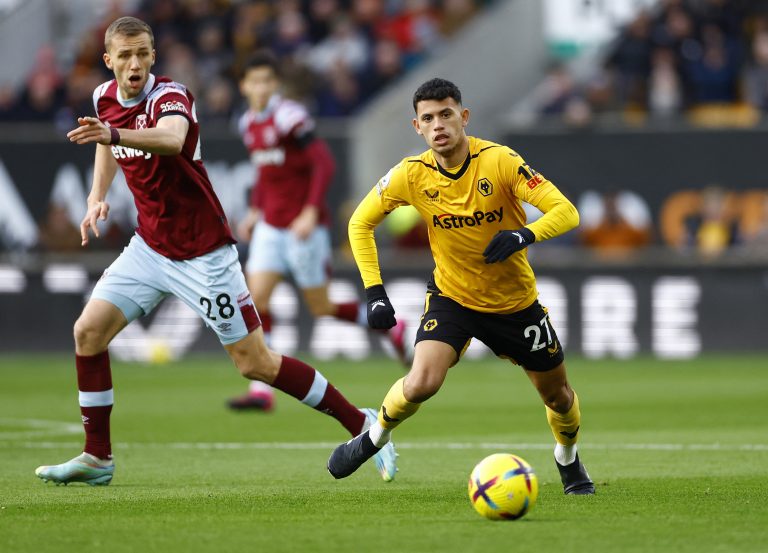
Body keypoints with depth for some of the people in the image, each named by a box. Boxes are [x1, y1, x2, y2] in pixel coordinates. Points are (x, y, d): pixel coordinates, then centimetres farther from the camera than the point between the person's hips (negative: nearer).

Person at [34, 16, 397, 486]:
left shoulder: (169, 96, -20)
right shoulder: (105, 98, 2)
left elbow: (172, 138, -45)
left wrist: (114, 134, -62)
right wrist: (98, 197, 12)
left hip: (202, 251, -7)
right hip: (150, 247, 7)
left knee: (255, 362, -6)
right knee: (89, 332, -6)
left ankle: (361, 424, 7)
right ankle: (97, 459, 4)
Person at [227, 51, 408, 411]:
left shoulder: (289, 117, -16)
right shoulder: (249, 124, 9)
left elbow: (324, 163, -20)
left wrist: (311, 212, -26)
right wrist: (255, 211, 14)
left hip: (304, 226, -7)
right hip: (270, 226, 7)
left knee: (321, 308, 1)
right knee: (257, 298, -7)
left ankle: (391, 327, 25)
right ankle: (261, 391, -6)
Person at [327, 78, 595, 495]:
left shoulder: (499, 161, -22)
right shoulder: (412, 175, -15)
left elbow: (565, 211, -23)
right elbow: (360, 223, -2)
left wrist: (524, 235, -44)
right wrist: (374, 292, -11)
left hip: (516, 301, 0)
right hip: (452, 297, 0)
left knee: (558, 396, 11)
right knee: (422, 382, -25)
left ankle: (568, 460, 44)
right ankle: (375, 437, 5)